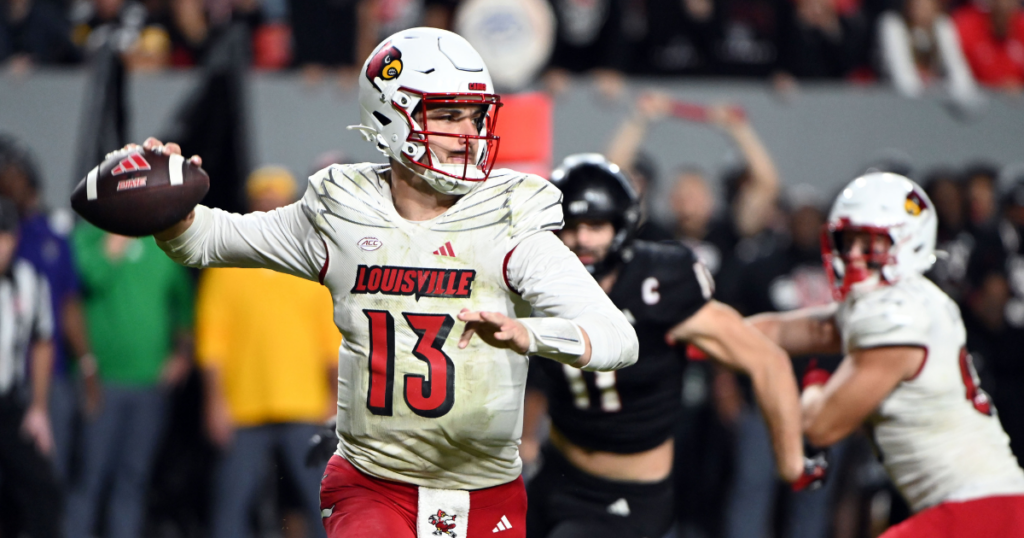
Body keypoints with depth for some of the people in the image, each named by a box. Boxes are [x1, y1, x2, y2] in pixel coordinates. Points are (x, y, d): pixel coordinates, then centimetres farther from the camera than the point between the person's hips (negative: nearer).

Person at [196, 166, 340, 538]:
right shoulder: (228, 266, 5)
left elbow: (333, 336, 11)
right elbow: (211, 338, 2)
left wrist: (336, 398, 3)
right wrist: (216, 401, -6)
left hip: (305, 409, 1)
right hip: (244, 409, -1)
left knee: (322, 500, -3)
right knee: (231, 500, -2)